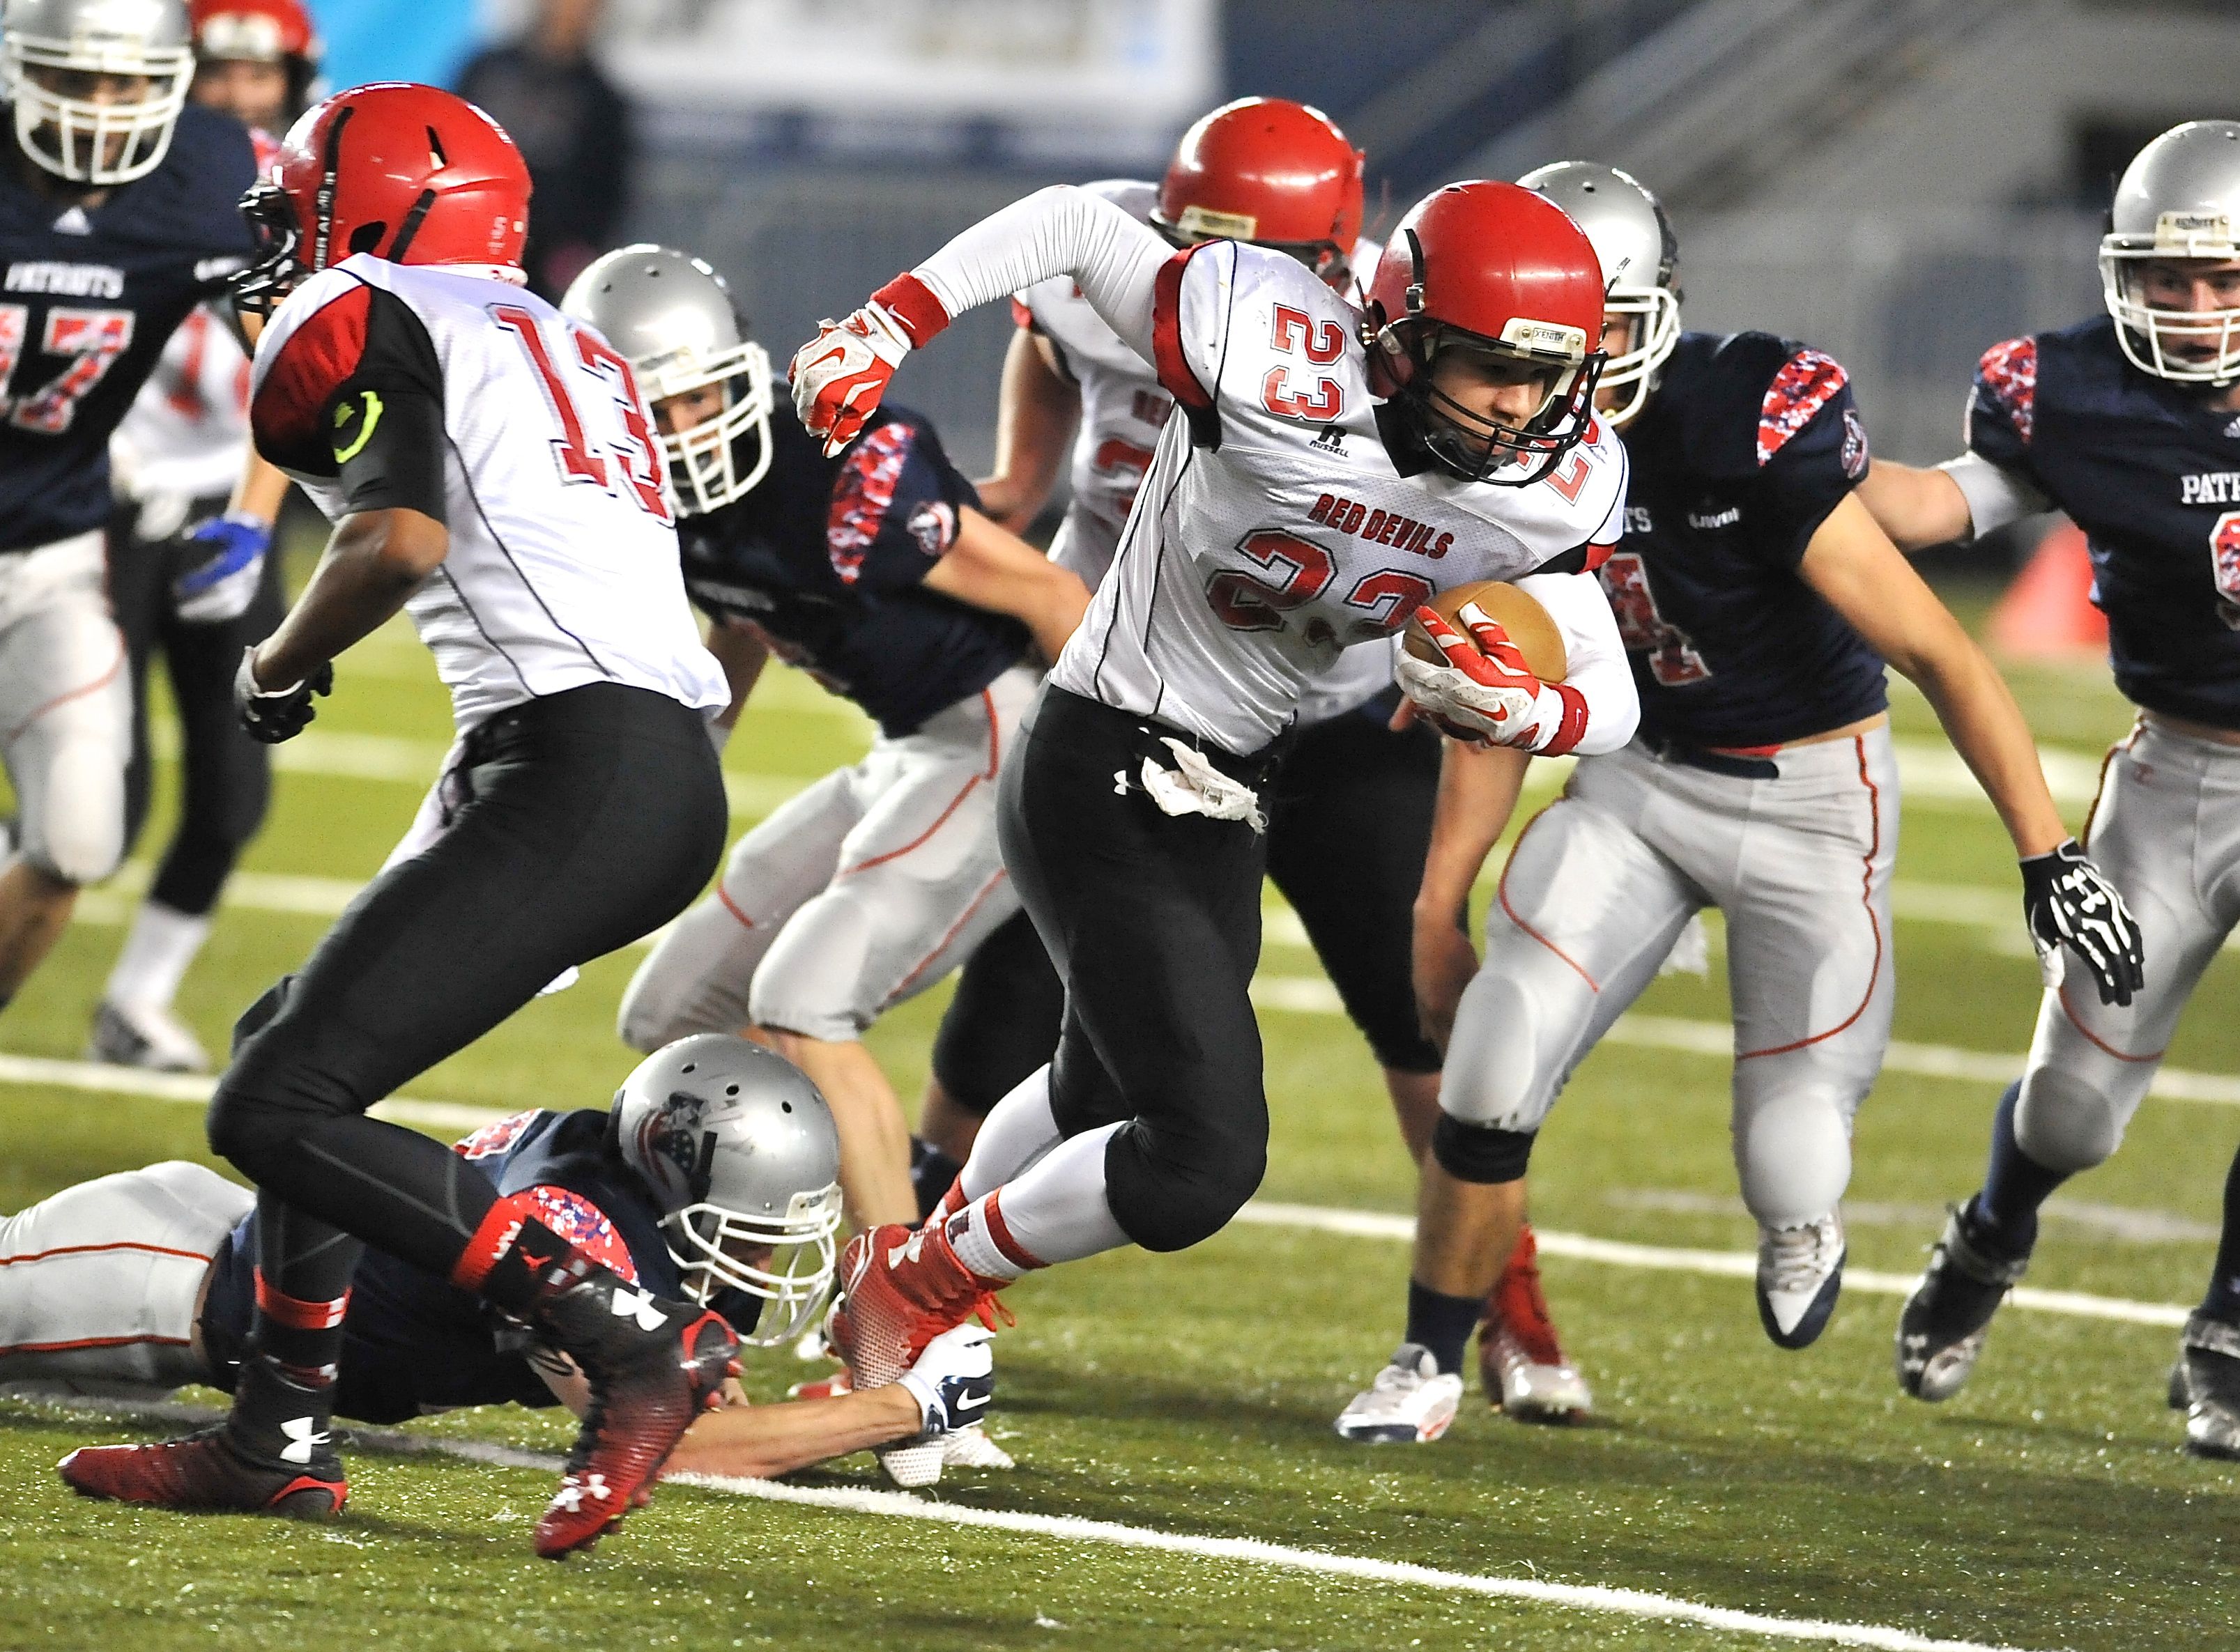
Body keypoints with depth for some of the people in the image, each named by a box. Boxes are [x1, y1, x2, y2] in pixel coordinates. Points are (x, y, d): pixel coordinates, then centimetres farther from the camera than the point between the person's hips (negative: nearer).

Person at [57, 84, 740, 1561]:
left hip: (585, 776, -10)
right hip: (671, 776, 10)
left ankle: (636, 1340, -14)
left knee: (278, 1111, -10)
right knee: (291, 1041, 20)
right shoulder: (565, 349, 26)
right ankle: (280, 1441, 23)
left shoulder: (358, 323, 0)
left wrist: (281, 666, 1)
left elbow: (401, 542, -14)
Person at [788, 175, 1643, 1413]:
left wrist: (1517, 711, -28)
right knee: (1205, 1156, -14)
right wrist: (885, 328, -18)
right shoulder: (1282, 371, -29)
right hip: (1101, 784, -8)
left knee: (1102, 1102, 28)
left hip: (1230, 802, 8)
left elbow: (1609, 701, -6)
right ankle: (912, 1285, 9)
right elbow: (1070, 224, -17)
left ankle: (926, 1277, 55)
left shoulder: (1553, 491, -12)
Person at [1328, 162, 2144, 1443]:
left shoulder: (1752, 430, -27)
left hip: (1811, 801, -4)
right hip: (1641, 778, 4)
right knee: (1493, 1070, -12)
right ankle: (1431, 1365, 8)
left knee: (1789, 1168, -5)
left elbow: (1935, 652, -25)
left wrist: (2049, 855, -28)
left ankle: (1802, 1220, 35)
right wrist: (1437, 913, 7)